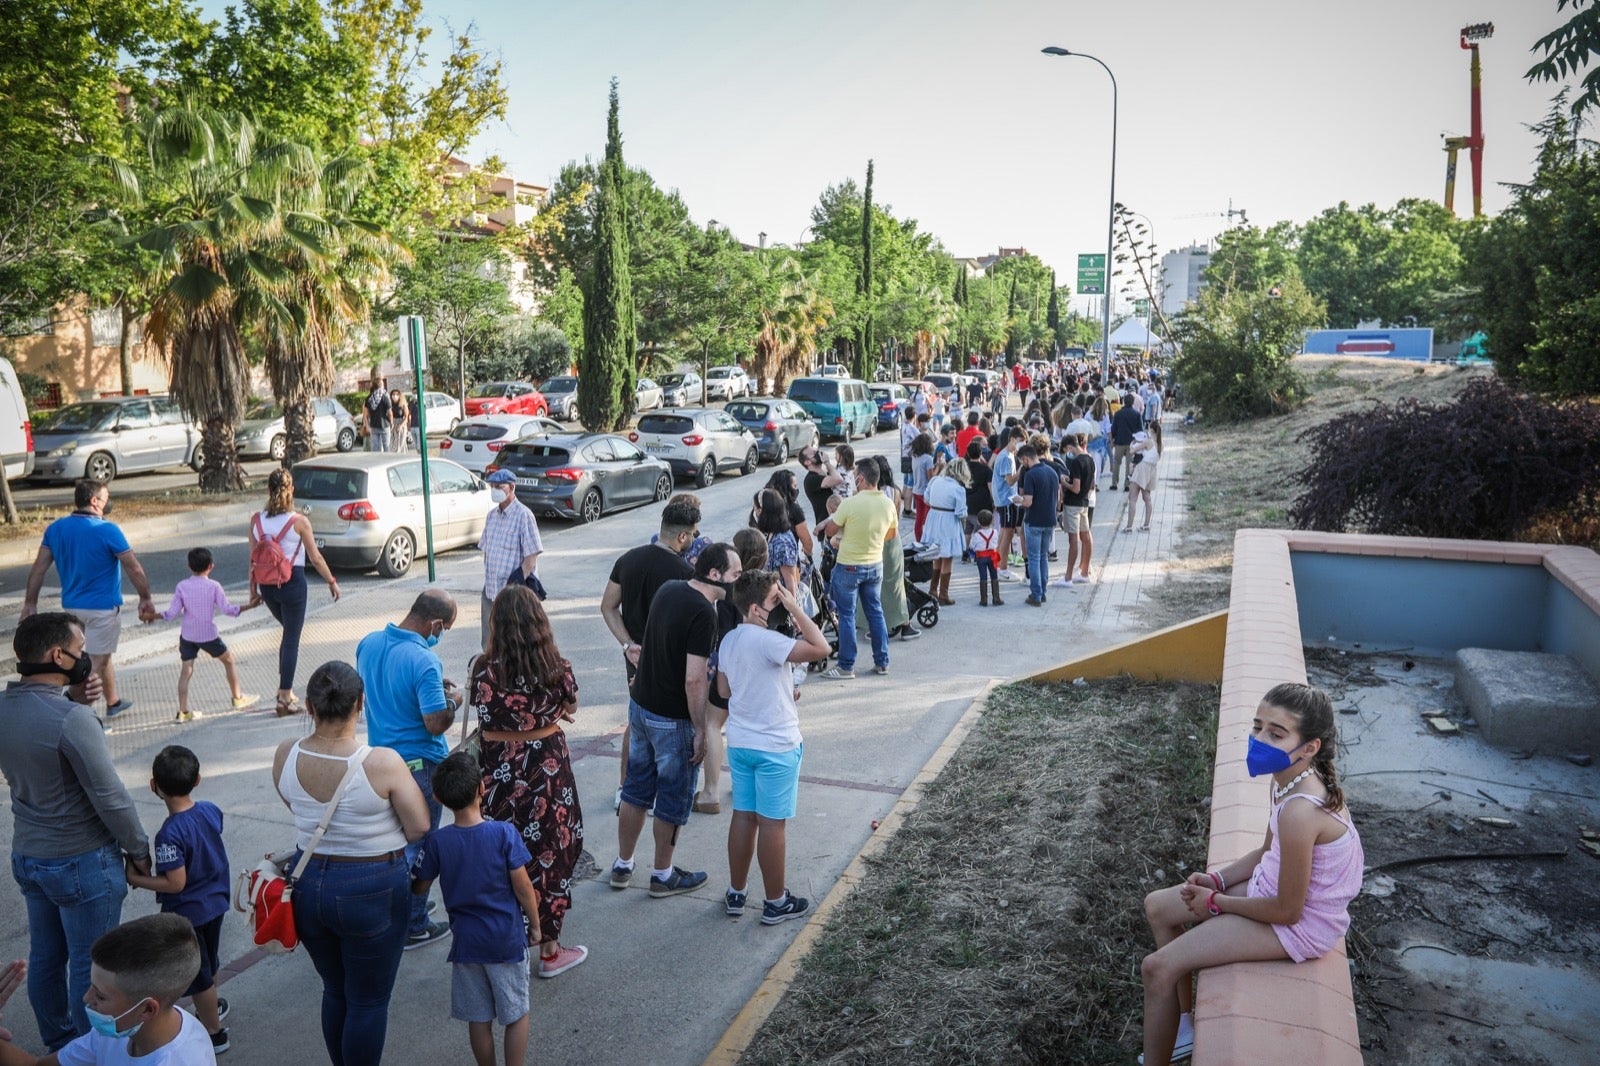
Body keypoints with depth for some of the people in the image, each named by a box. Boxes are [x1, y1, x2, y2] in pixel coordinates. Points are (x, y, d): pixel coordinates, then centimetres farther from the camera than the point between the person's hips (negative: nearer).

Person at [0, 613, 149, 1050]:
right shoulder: (72, 720, -28)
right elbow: (110, 798, -23)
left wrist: (73, 699, -3)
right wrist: (139, 851, -8)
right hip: (83, 864, -8)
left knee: (45, 956, 22)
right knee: (90, 966, 9)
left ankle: (58, 1042, 40)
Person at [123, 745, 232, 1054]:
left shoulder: (170, 834, -29)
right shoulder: (211, 811, -9)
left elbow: (175, 883, -25)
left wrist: (137, 879, -14)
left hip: (187, 913, -7)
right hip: (216, 901, 7)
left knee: (197, 975, 11)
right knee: (209, 962, 28)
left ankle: (214, 1034, 25)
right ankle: (213, 1006, 49)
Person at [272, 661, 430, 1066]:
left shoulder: (284, 757, -10)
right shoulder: (382, 763, -24)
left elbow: (298, 809, 8)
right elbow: (420, 828, -15)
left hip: (308, 884, 5)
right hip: (372, 890, -5)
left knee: (335, 991, 25)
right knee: (368, 1001, 12)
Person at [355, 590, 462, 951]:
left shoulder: (368, 643, -3)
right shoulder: (424, 662, -27)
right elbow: (436, 724, -26)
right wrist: (454, 700, -6)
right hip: (420, 765, -7)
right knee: (417, 845, 8)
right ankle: (413, 927, 20)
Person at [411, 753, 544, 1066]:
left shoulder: (437, 841, -12)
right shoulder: (504, 833, -18)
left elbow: (420, 888, -1)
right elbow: (523, 887, -13)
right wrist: (534, 924, 1)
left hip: (467, 943, 2)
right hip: (508, 940, -2)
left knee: (478, 1019, 17)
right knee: (516, 1015, 15)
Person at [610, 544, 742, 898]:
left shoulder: (668, 589, 1)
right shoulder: (704, 613, -24)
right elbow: (694, 680, -26)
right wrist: (700, 730, -18)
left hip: (640, 705, 8)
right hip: (673, 719, -8)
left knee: (636, 788, 19)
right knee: (674, 797, 10)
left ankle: (623, 866, 32)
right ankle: (663, 875, 25)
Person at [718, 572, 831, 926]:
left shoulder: (728, 641, 4)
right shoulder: (766, 640, -23)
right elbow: (821, 648, -28)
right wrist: (795, 608, -21)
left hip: (739, 743, 8)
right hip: (775, 747, -7)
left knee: (743, 816, 16)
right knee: (772, 823, 4)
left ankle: (736, 893, 27)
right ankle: (776, 902, 17)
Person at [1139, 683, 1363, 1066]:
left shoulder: (1300, 811, -34)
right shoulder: (1288, 777, -6)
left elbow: (1287, 910, -25)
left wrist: (1217, 903, -11)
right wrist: (1217, 879, -3)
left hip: (1300, 923, -9)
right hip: (1274, 886, 9)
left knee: (1157, 969, -11)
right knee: (1157, 907, 14)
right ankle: (1185, 1024, 27)